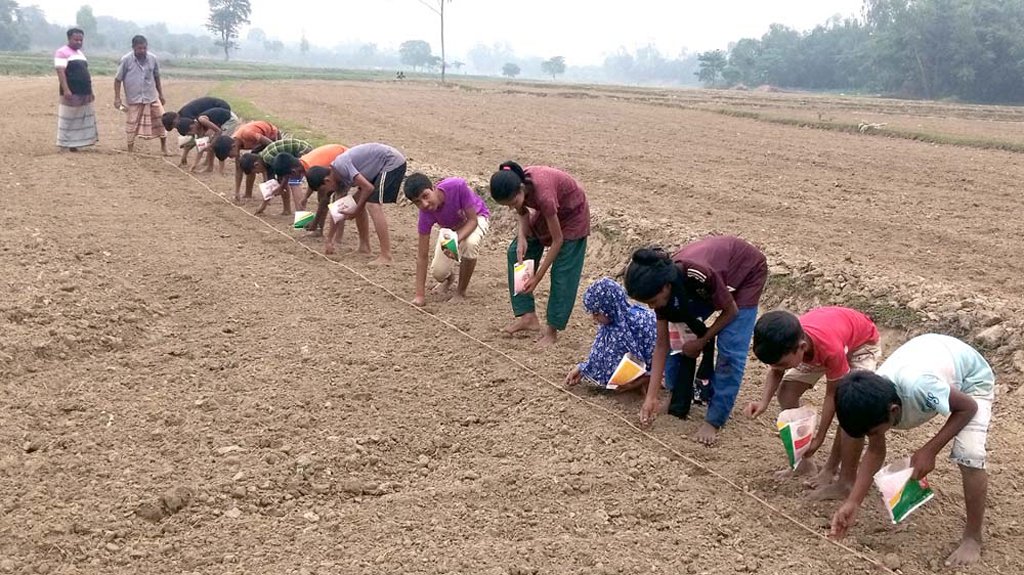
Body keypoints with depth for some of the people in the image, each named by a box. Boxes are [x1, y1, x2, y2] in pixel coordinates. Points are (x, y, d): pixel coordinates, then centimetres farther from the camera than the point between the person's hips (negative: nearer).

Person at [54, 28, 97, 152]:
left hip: (85, 93, 9)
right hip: (71, 93, -9)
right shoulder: (62, 52, -8)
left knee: (85, 119, 10)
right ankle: (67, 144, 3)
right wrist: (66, 90, -26)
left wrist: (90, 91, 20)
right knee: (68, 119, -2)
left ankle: (77, 142, 17)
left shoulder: (80, 53, 18)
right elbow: (60, 72, -17)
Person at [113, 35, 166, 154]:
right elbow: (118, 80, -5)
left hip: (152, 97, 2)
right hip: (134, 99, -2)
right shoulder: (126, 60, -11)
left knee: (161, 121, 1)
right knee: (132, 125, 5)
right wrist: (117, 98, -9)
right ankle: (130, 151, 17)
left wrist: (161, 94, 14)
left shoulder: (153, 59, -3)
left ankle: (164, 148, 14)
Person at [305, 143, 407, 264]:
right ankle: (364, 245, 21)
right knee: (357, 201, 12)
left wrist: (356, 211, -11)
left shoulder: (341, 166, -22)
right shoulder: (339, 178, 6)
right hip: (382, 167, 10)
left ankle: (386, 256, -22)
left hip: (393, 162, -10)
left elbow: (368, 188, -25)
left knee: (373, 205, -19)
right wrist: (329, 239, 14)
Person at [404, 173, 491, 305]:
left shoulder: (458, 186, -41)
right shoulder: (426, 214, -32)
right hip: (450, 227, 3)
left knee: (470, 243, -36)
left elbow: (472, 220, -29)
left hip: (476, 216, -2)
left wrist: (456, 241, -48)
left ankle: (461, 292, -12)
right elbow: (422, 256, -26)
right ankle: (448, 277, 29)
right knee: (438, 272, -12)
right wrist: (420, 294, -28)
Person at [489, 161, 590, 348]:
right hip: (548, 211, 7)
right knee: (516, 253, 1)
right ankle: (528, 316, 6)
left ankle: (552, 329, 3)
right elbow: (523, 212, -1)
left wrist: (537, 278, -27)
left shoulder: (542, 193, -42)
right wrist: (522, 238, -21)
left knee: (563, 272, -9)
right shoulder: (513, 185, -24)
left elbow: (557, 240, -31)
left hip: (572, 214, -7)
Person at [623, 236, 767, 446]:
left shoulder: (700, 274, -43)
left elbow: (731, 311, -22)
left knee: (730, 349, -15)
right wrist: (651, 397, -16)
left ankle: (713, 421, -6)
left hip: (748, 272, -6)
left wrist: (701, 342, -15)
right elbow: (662, 344, -15)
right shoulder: (662, 282, -22)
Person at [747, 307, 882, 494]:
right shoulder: (786, 341, -31)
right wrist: (764, 402, -28)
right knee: (786, 393, -5)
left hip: (862, 342, -5)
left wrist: (819, 437, -22)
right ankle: (803, 460, 10)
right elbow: (775, 372, -10)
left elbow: (833, 394, -27)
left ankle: (847, 480, -11)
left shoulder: (831, 349, -44)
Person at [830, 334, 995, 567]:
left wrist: (929, 451, -26)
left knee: (969, 456, -26)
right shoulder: (872, 401, -24)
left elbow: (968, 407, -25)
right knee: (852, 423, -5)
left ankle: (973, 538, -4)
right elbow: (875, 451, -9)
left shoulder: (919, 387, -45)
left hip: (971, 376, -5)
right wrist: (853, 502, -18)